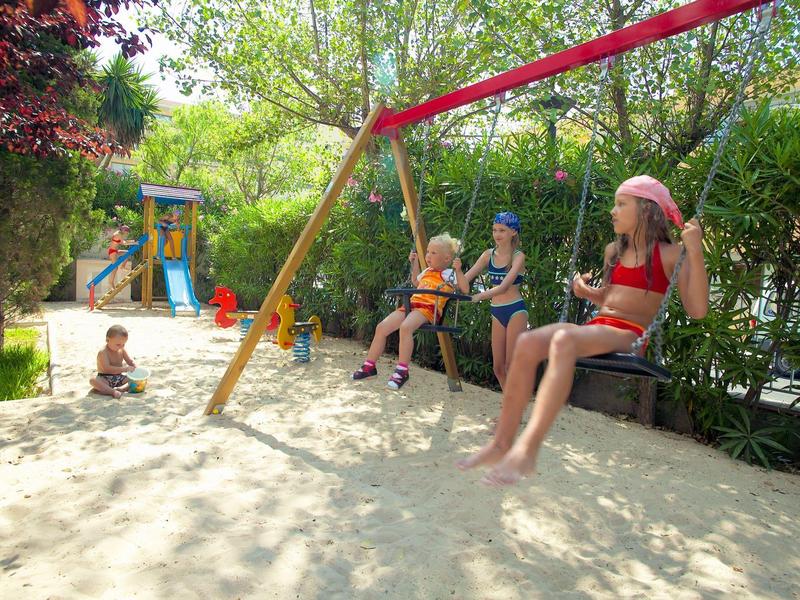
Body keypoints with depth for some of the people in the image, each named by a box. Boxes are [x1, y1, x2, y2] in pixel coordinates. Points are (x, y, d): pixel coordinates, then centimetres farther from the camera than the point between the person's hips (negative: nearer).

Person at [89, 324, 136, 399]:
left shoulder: (122, 350, 3)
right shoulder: (103, 352, -17)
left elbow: (131, 362, 9)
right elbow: (107, 368, -28)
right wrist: (124, 369, -34)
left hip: (119, 377, 5)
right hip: (105, 378, -5)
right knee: (93, 380, -34)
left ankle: (121, 388, -38)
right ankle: (113, 392, -48)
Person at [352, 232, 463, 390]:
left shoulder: (449, 275, 3)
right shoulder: (427, 271, 26)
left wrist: (458, 270, -17)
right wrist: (414, 263, 37)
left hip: (428, 308, -8)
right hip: (411, 304, 8)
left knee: (405, 327, -37)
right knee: (381, 327, -5)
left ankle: (402, 371, -31)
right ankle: (369, 366, 4)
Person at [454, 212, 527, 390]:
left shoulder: (518, 256, -10)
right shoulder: (489, 255, 4)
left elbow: (504, 287, -25)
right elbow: (466, 279, 0)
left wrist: (477, 297, -35)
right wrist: (457, 270, -20)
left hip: (515, 310, -5)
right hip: (496, 312, 6)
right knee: (498, 366, 9)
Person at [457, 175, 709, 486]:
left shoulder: (670, 254, 2)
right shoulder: (614, 250, 21)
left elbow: (697, 311, -8)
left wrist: (695, 252, -15)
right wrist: (586, 292, 11)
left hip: (630, 336, -6)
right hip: (597, 326, 6)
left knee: (564, 340, -38)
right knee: (527, 343, -23)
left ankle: (526, 450, -43)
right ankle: (502, 443, -20)